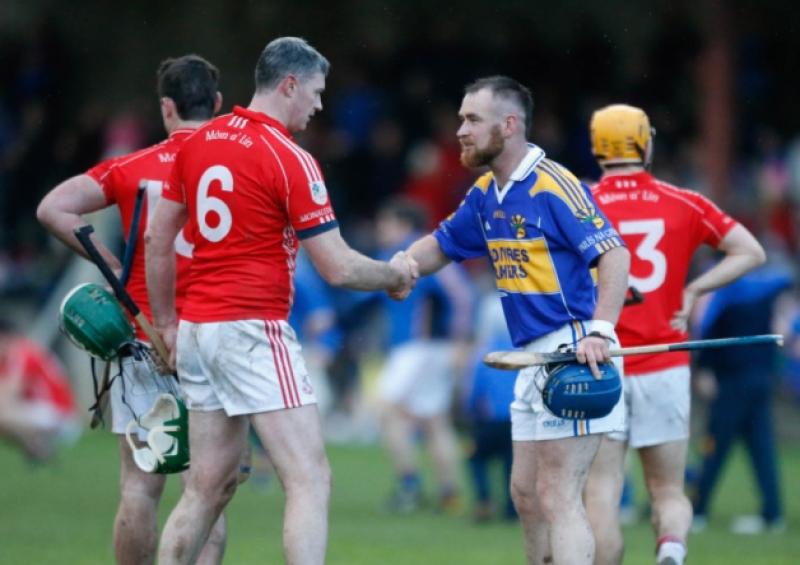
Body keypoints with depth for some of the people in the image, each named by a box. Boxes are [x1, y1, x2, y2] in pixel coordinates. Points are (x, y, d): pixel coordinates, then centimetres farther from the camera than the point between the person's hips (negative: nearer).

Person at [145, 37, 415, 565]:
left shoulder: (198, 142, 9)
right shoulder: (291, 159, -12)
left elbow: (158, 237, 14)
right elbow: (339, 269, -13)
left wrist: (166, 322, 22)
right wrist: (396, 274, 5)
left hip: (197, 329, 8)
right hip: (253, 331, -8)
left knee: (208, 487, 14)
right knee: (311, 479, -8)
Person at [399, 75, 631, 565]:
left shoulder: (554, 186, -16)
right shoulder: (485, 194, 11)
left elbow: (614, 254, -23)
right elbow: (441, 246, 24)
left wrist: (600, 330, -35)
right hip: (535, 358, 10)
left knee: (557, 496, -13)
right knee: (526, 492, 13)